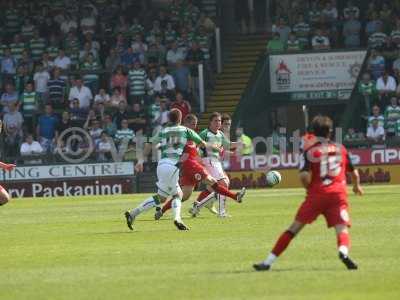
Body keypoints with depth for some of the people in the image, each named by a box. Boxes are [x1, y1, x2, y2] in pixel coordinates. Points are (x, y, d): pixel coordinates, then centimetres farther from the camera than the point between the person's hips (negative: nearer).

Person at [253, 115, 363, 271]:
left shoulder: (309, 152, 3)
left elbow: (304, 176, -12)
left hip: (316, 195, -1)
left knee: (294, 228, 6)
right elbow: (354, 173, 21)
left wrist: (309, 188, 8)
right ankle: (343, 252, -41)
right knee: (342, 228, -5)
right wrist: (356, 186, 42)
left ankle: (268, 262, 8)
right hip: (338, 194, 1)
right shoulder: (340, 149, 12)